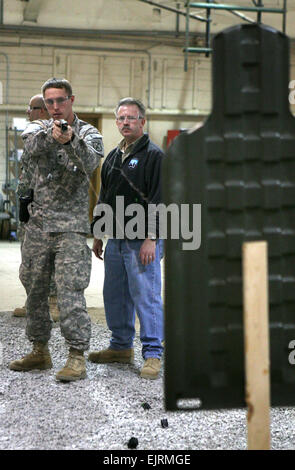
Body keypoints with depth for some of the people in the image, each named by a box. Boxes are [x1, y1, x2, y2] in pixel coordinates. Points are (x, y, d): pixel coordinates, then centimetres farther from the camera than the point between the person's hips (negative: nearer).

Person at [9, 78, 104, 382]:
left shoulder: (88, 134, 1)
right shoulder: (39, 128, 10)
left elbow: (91, 163, -19)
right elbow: (31, 145, -14)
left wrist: (71, 140, -37)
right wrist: (51, 135, -34)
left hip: (71, 226, -4)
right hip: (38, 225, 5)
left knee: (70, 292, -11)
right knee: (34, 289, 11)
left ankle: (77, 356, -7)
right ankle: (40, 351, 23)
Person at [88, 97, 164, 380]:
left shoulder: (154, 155, -7)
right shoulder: (113, 157, 16)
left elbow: (159, 200, -14)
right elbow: (103, 198, 23)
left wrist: (151, 238, -19)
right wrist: (97, 233, 19)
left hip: (141, 241, -8)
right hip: (115, 240, 8)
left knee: (146, 296, -6)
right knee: (115, 296, 13)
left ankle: (152, 354, 1)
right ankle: (121, 347, 26)